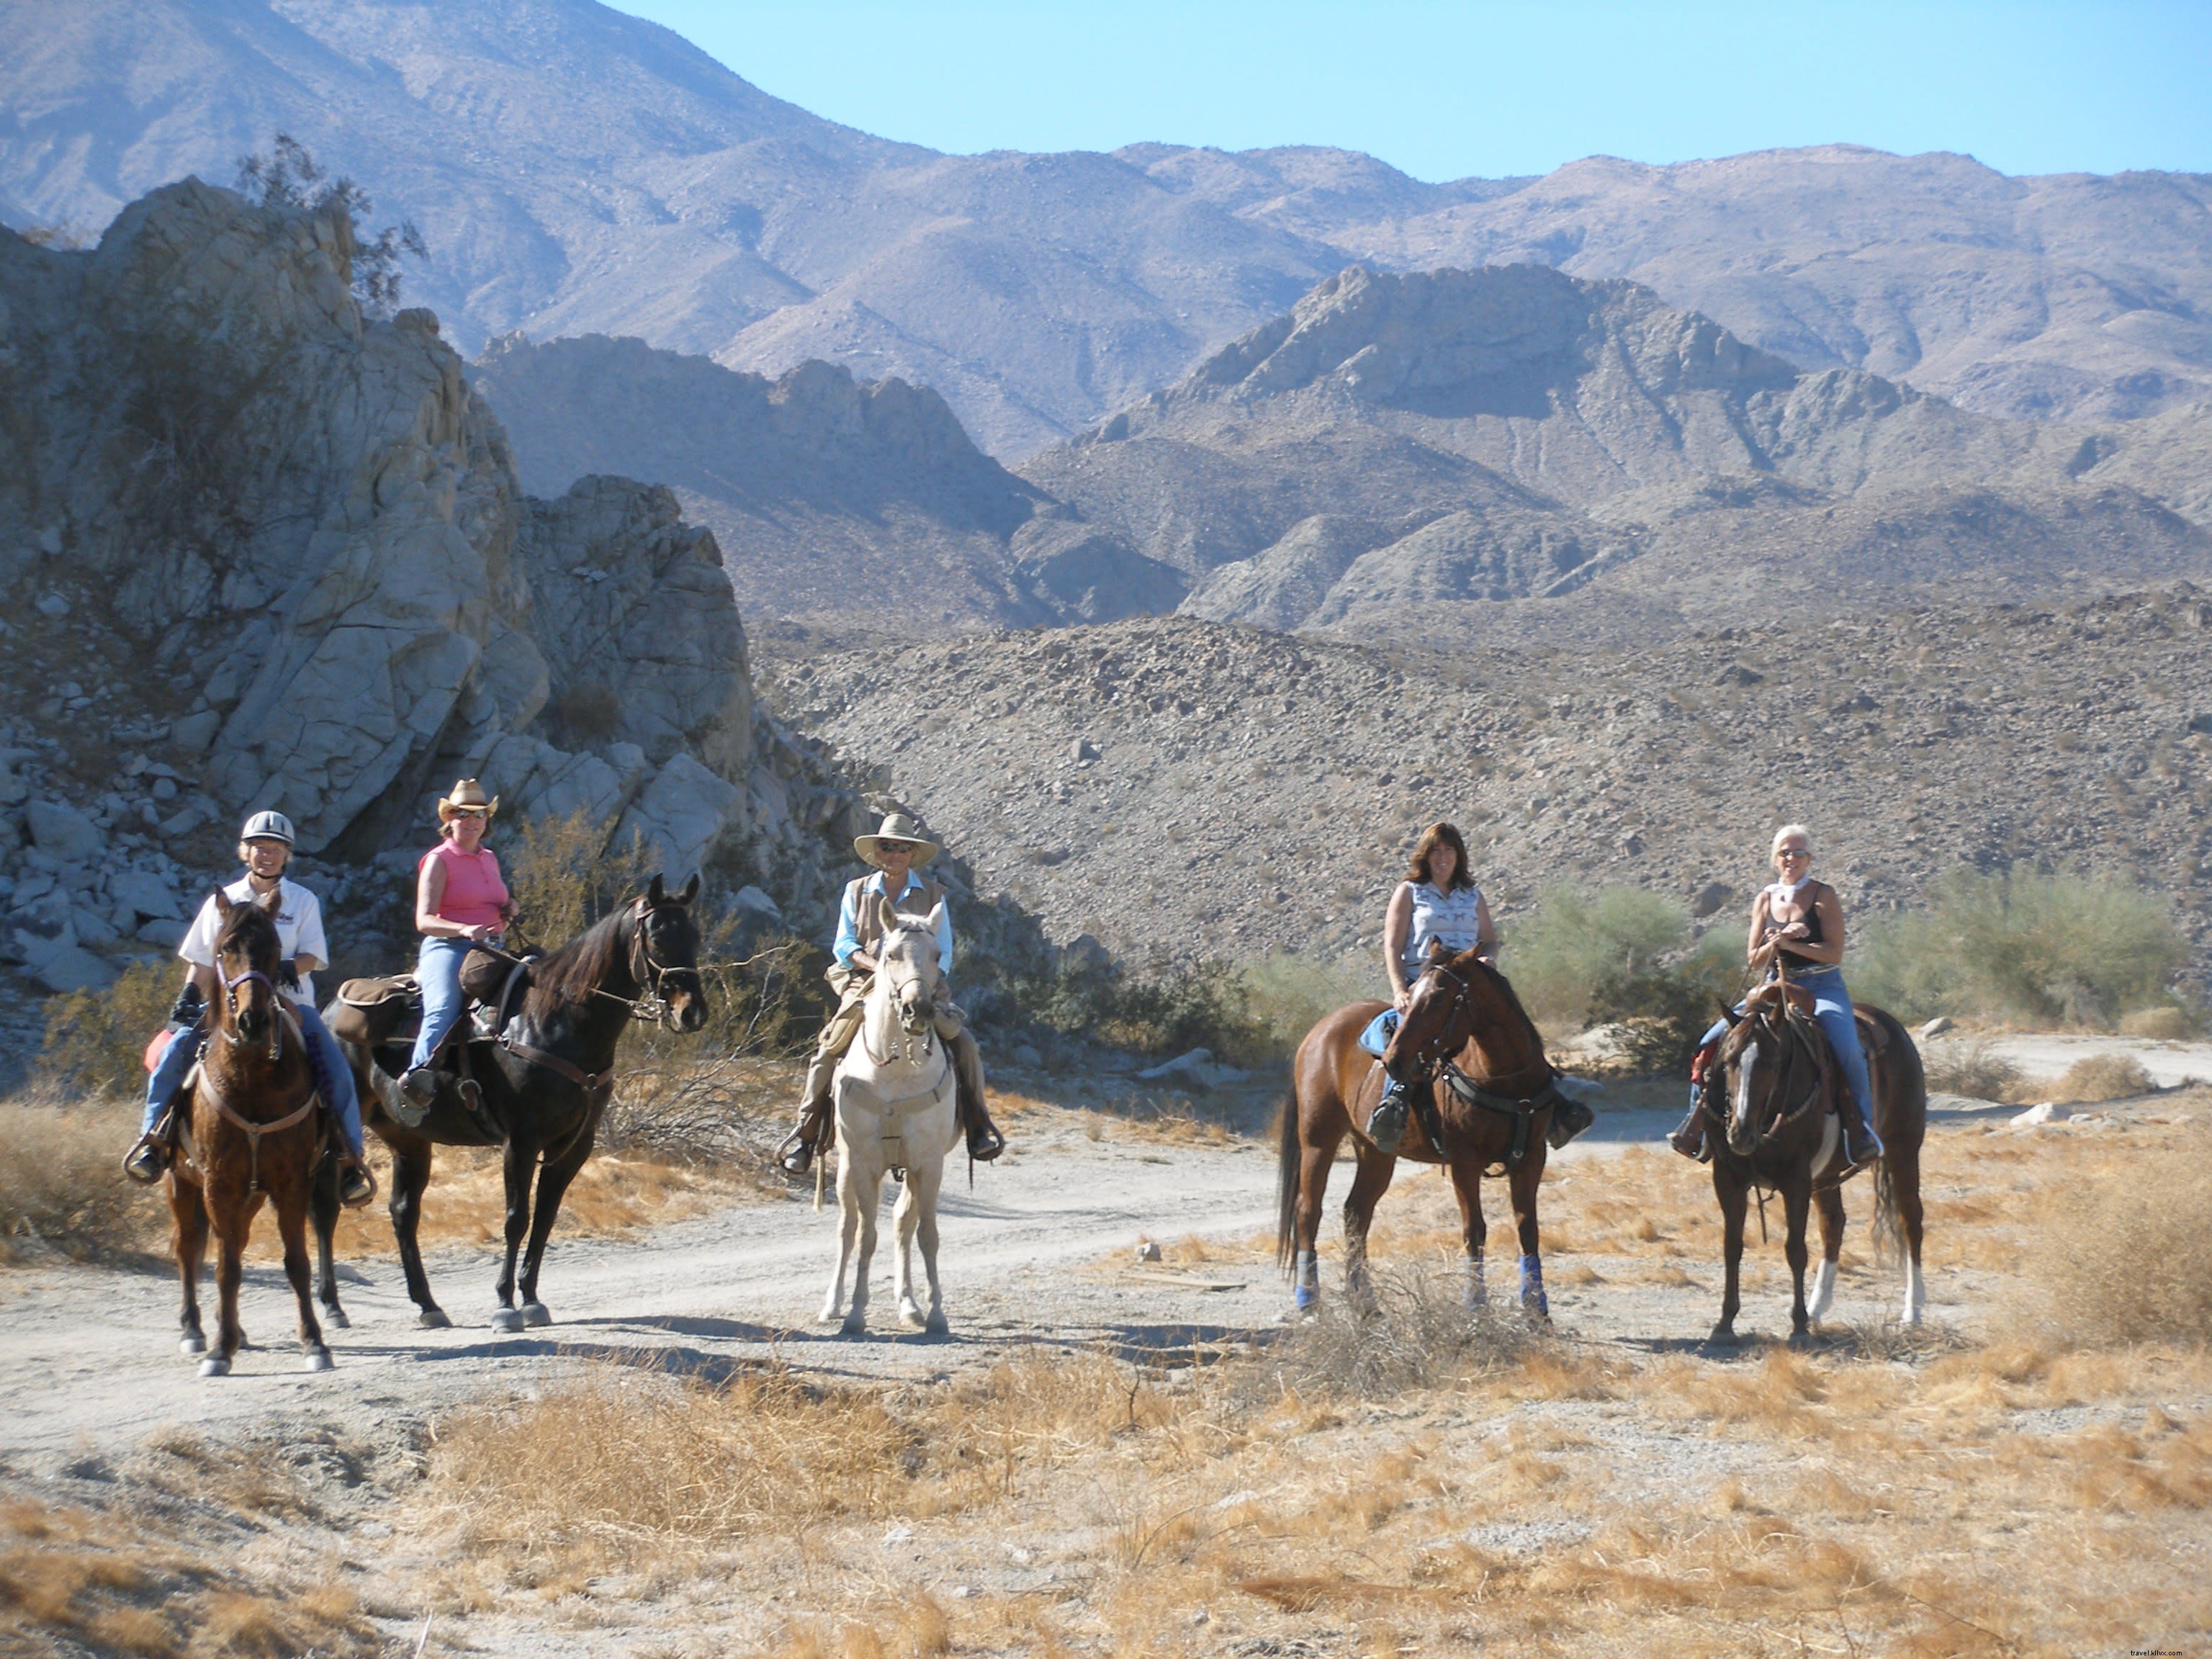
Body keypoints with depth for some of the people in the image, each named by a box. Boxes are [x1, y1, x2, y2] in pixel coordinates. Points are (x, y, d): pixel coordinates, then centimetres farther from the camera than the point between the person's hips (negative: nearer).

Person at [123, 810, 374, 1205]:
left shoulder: (303, 901, 8)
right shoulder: (223, 902, 12)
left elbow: (313, 956, -1)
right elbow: (203, 961, 12)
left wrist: (291, 968, -24)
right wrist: (189, 996, -6)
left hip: (291, 1002, -1)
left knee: (335, 1068, -24)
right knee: (176, 1050, -23)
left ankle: (350, 1158, -19)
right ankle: (154, 1139, -14)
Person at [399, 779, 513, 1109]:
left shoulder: (490, 859, 20)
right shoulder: (439, 860, 0)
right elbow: (424, 920, -10)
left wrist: (509, 912, 9)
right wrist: (464, 930, -27)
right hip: (448, 947, -7)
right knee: (444, 1008, -33)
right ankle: (420, 1072, -51)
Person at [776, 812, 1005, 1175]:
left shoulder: (933, 895, 10)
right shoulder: (856, 891, 12)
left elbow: (944, 954, 6)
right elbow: (844, 945, 4)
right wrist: (877, 965, -15)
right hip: (866, 985, 0)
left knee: (964, 1044, -21)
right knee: (830, 1049, -21)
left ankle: (979, 1126, -10)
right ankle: (806, 1134, -14)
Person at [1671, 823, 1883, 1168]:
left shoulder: (1824, 896, -1)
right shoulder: (1765, 900, 10)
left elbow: (1835, 954, -9)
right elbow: (1754, 960, 9)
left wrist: (1792, 944, -19)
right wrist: (1772, 945, -12)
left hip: (1823, 988, -4)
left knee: (1847, 1049, -33)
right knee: (1711, 1042, -10)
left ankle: (1862, 1128, -21)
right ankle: (1697, 1123, -2)